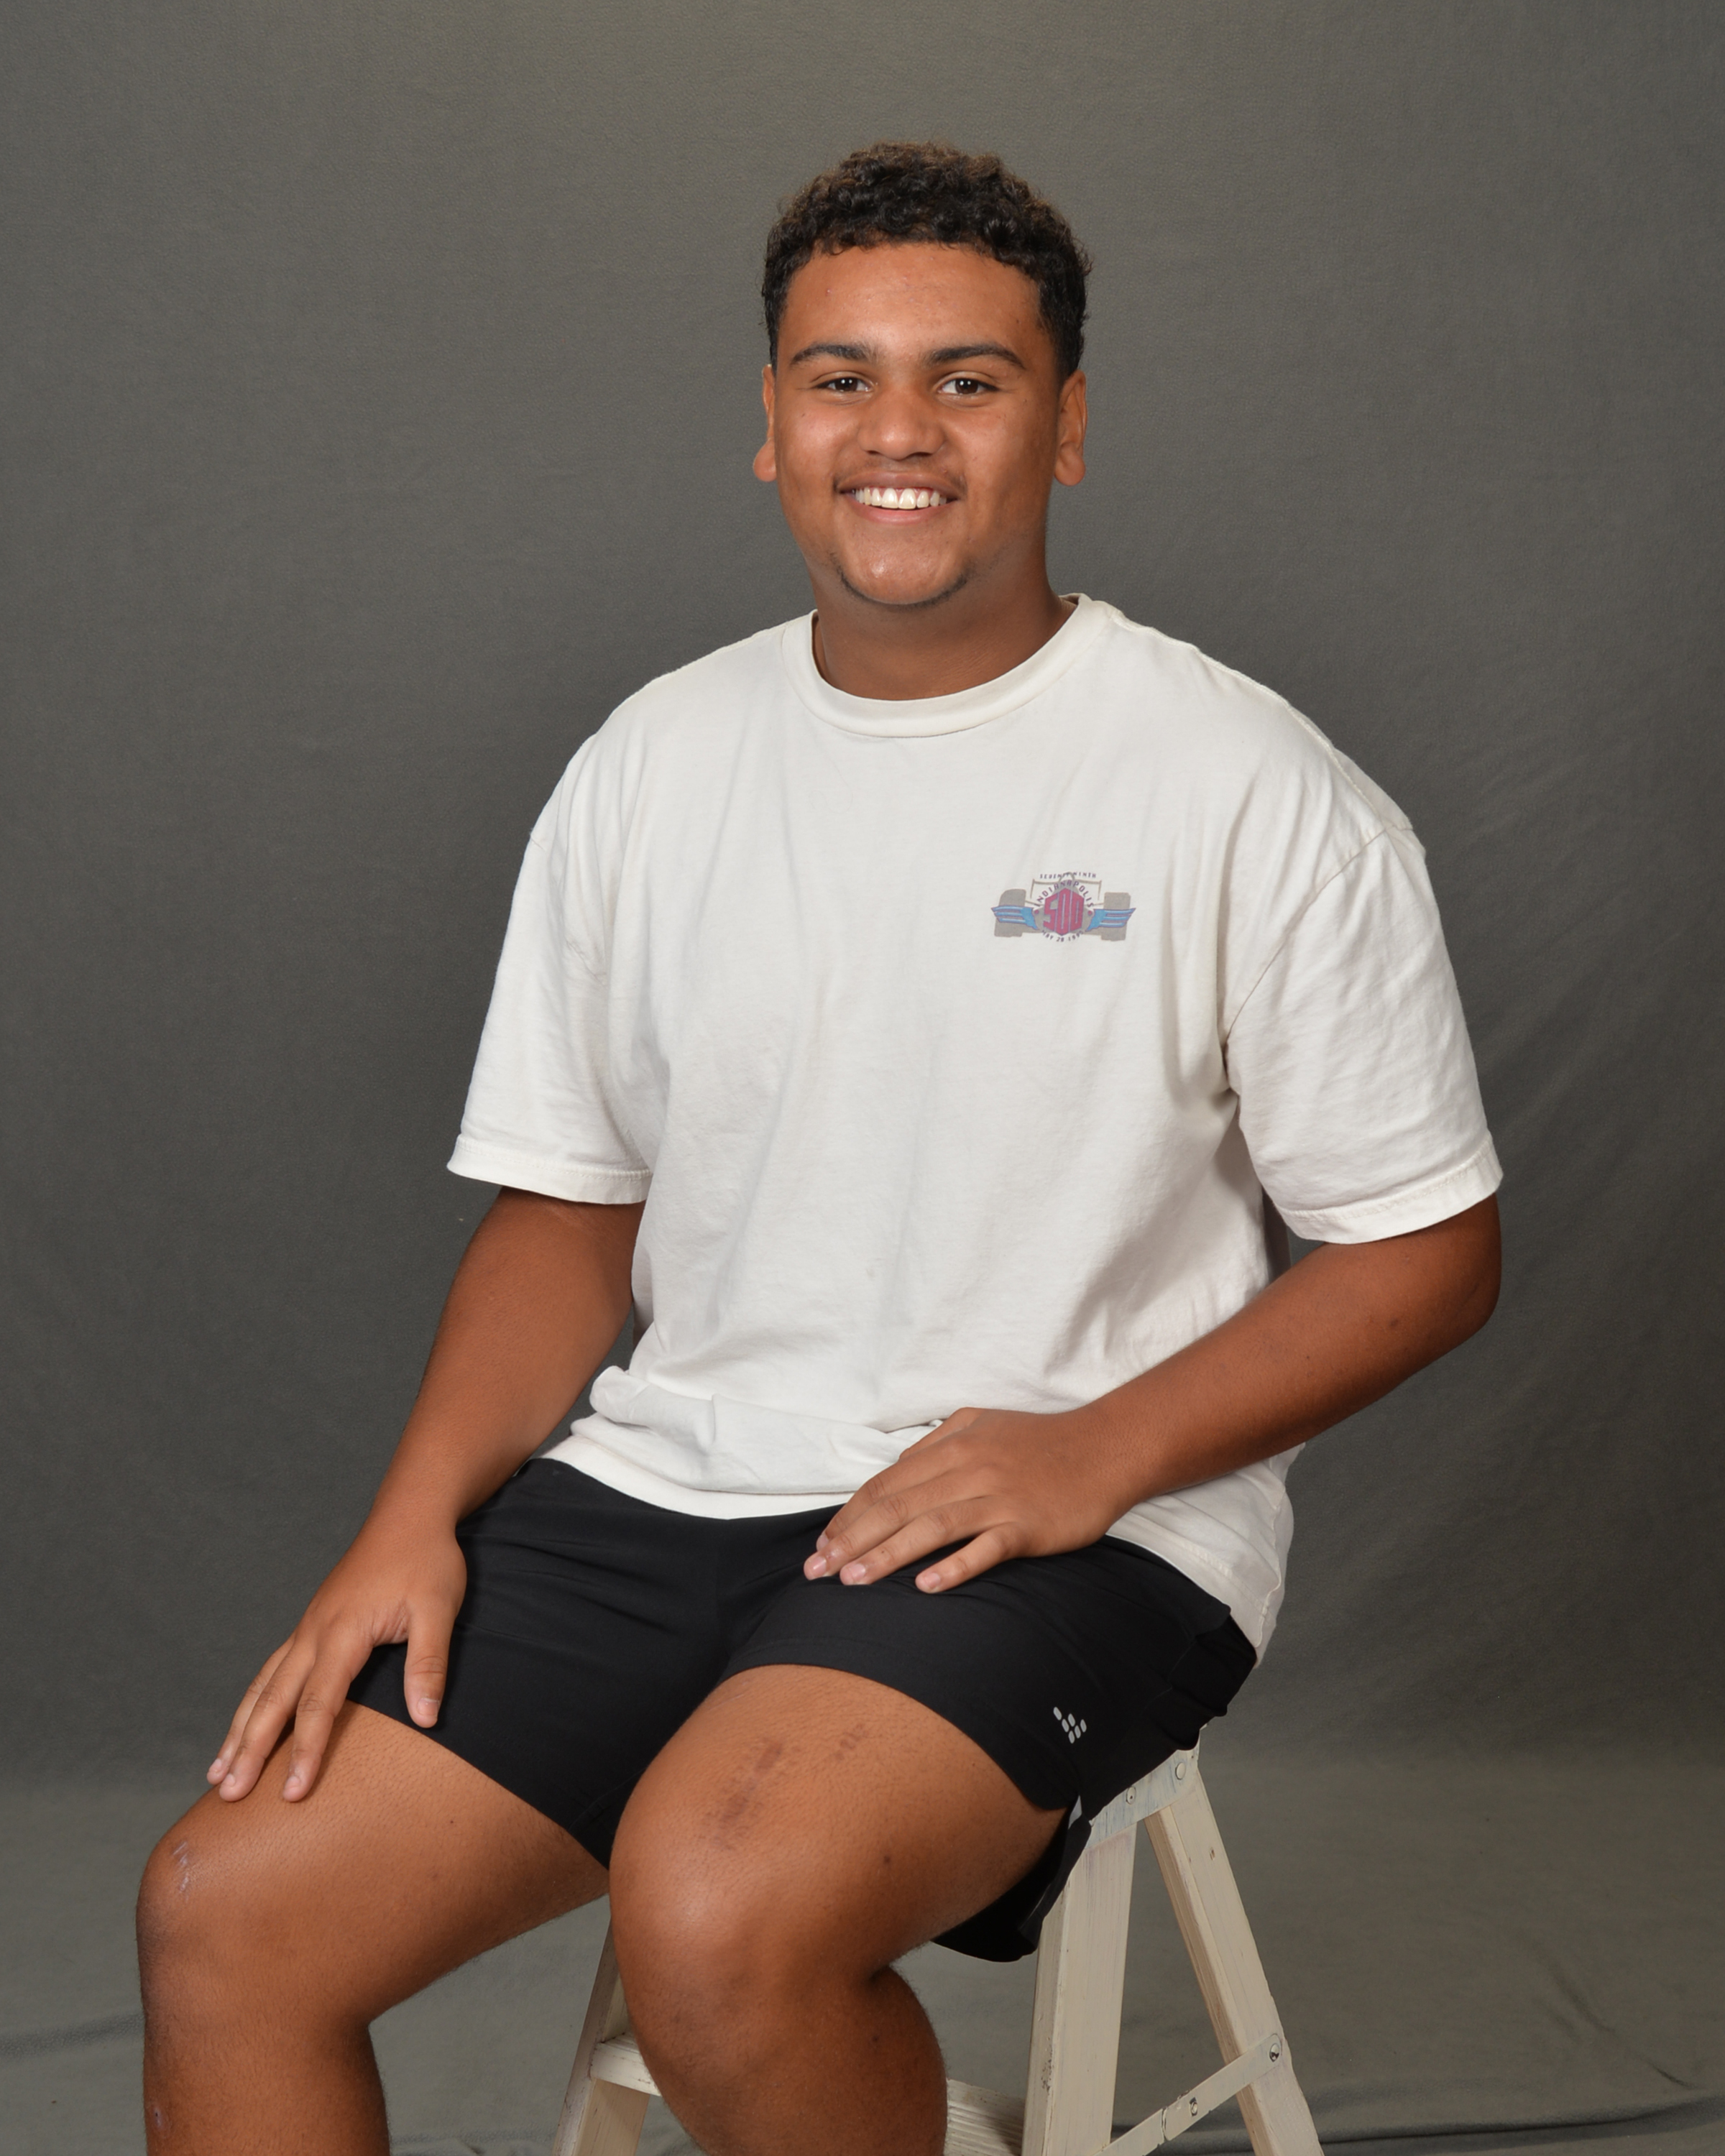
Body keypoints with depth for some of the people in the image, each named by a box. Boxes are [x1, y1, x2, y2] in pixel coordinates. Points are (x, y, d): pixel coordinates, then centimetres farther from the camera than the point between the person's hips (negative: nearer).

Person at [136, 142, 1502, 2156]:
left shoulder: (1249, 792, -5)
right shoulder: (650, 767, 8)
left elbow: (1426, 1246, -1)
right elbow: (568, 1210, 13)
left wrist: (1101, 1451, -15)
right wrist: (415, 1519, -2)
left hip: (1075, 1527, -4)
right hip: (663, 1482, 5)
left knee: (716, 1914, -31)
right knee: (224, 1909, -10)